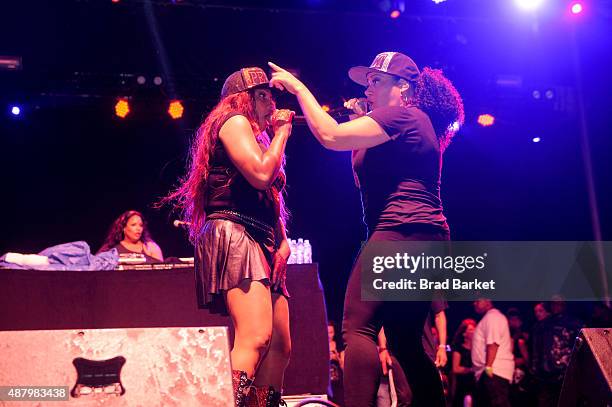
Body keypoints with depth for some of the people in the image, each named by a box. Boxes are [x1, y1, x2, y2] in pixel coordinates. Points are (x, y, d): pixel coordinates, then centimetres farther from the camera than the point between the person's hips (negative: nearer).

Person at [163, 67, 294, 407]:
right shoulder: (234, 121, 2)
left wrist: (282, 240, 10)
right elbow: (261, 174, -15)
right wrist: (281, 132, 1)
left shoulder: (257, 137, 31)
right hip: (234, 235, -10)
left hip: (260, 244, 10)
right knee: (256, 338, -27)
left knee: (281, 346, 5)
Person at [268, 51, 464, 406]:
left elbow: (331, 136, -14)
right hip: (426, 236, 11)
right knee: (405, 343, 14)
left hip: (401, 231, -11)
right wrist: (362, 121, 22)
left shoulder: (404, 115, -5)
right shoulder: (415, 124, 26)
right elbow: (368, 177, 29)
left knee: (358, 326, -19)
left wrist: (298, 87, -4)